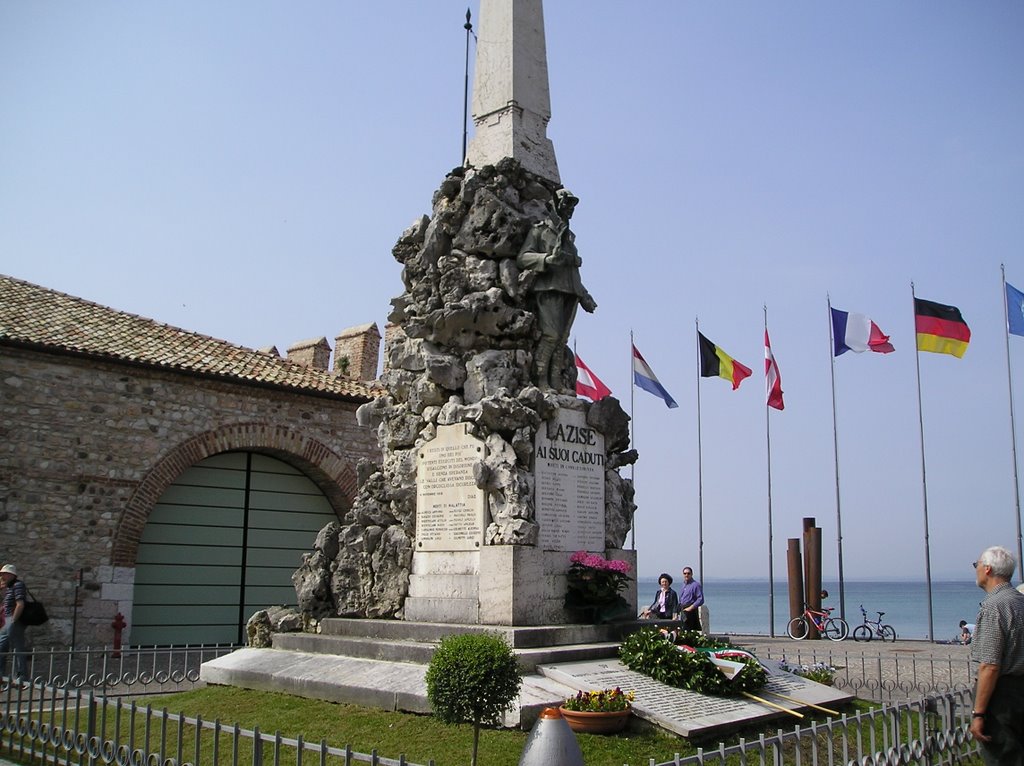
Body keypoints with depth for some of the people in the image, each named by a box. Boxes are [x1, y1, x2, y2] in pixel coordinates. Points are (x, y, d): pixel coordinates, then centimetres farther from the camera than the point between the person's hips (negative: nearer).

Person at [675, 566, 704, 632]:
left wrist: (691, 608, -19)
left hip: (691, 611, -8)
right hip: (683, 611, 8)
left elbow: (700, 600, -14)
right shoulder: (683, 585, 19)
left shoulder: (696, 585, -7)